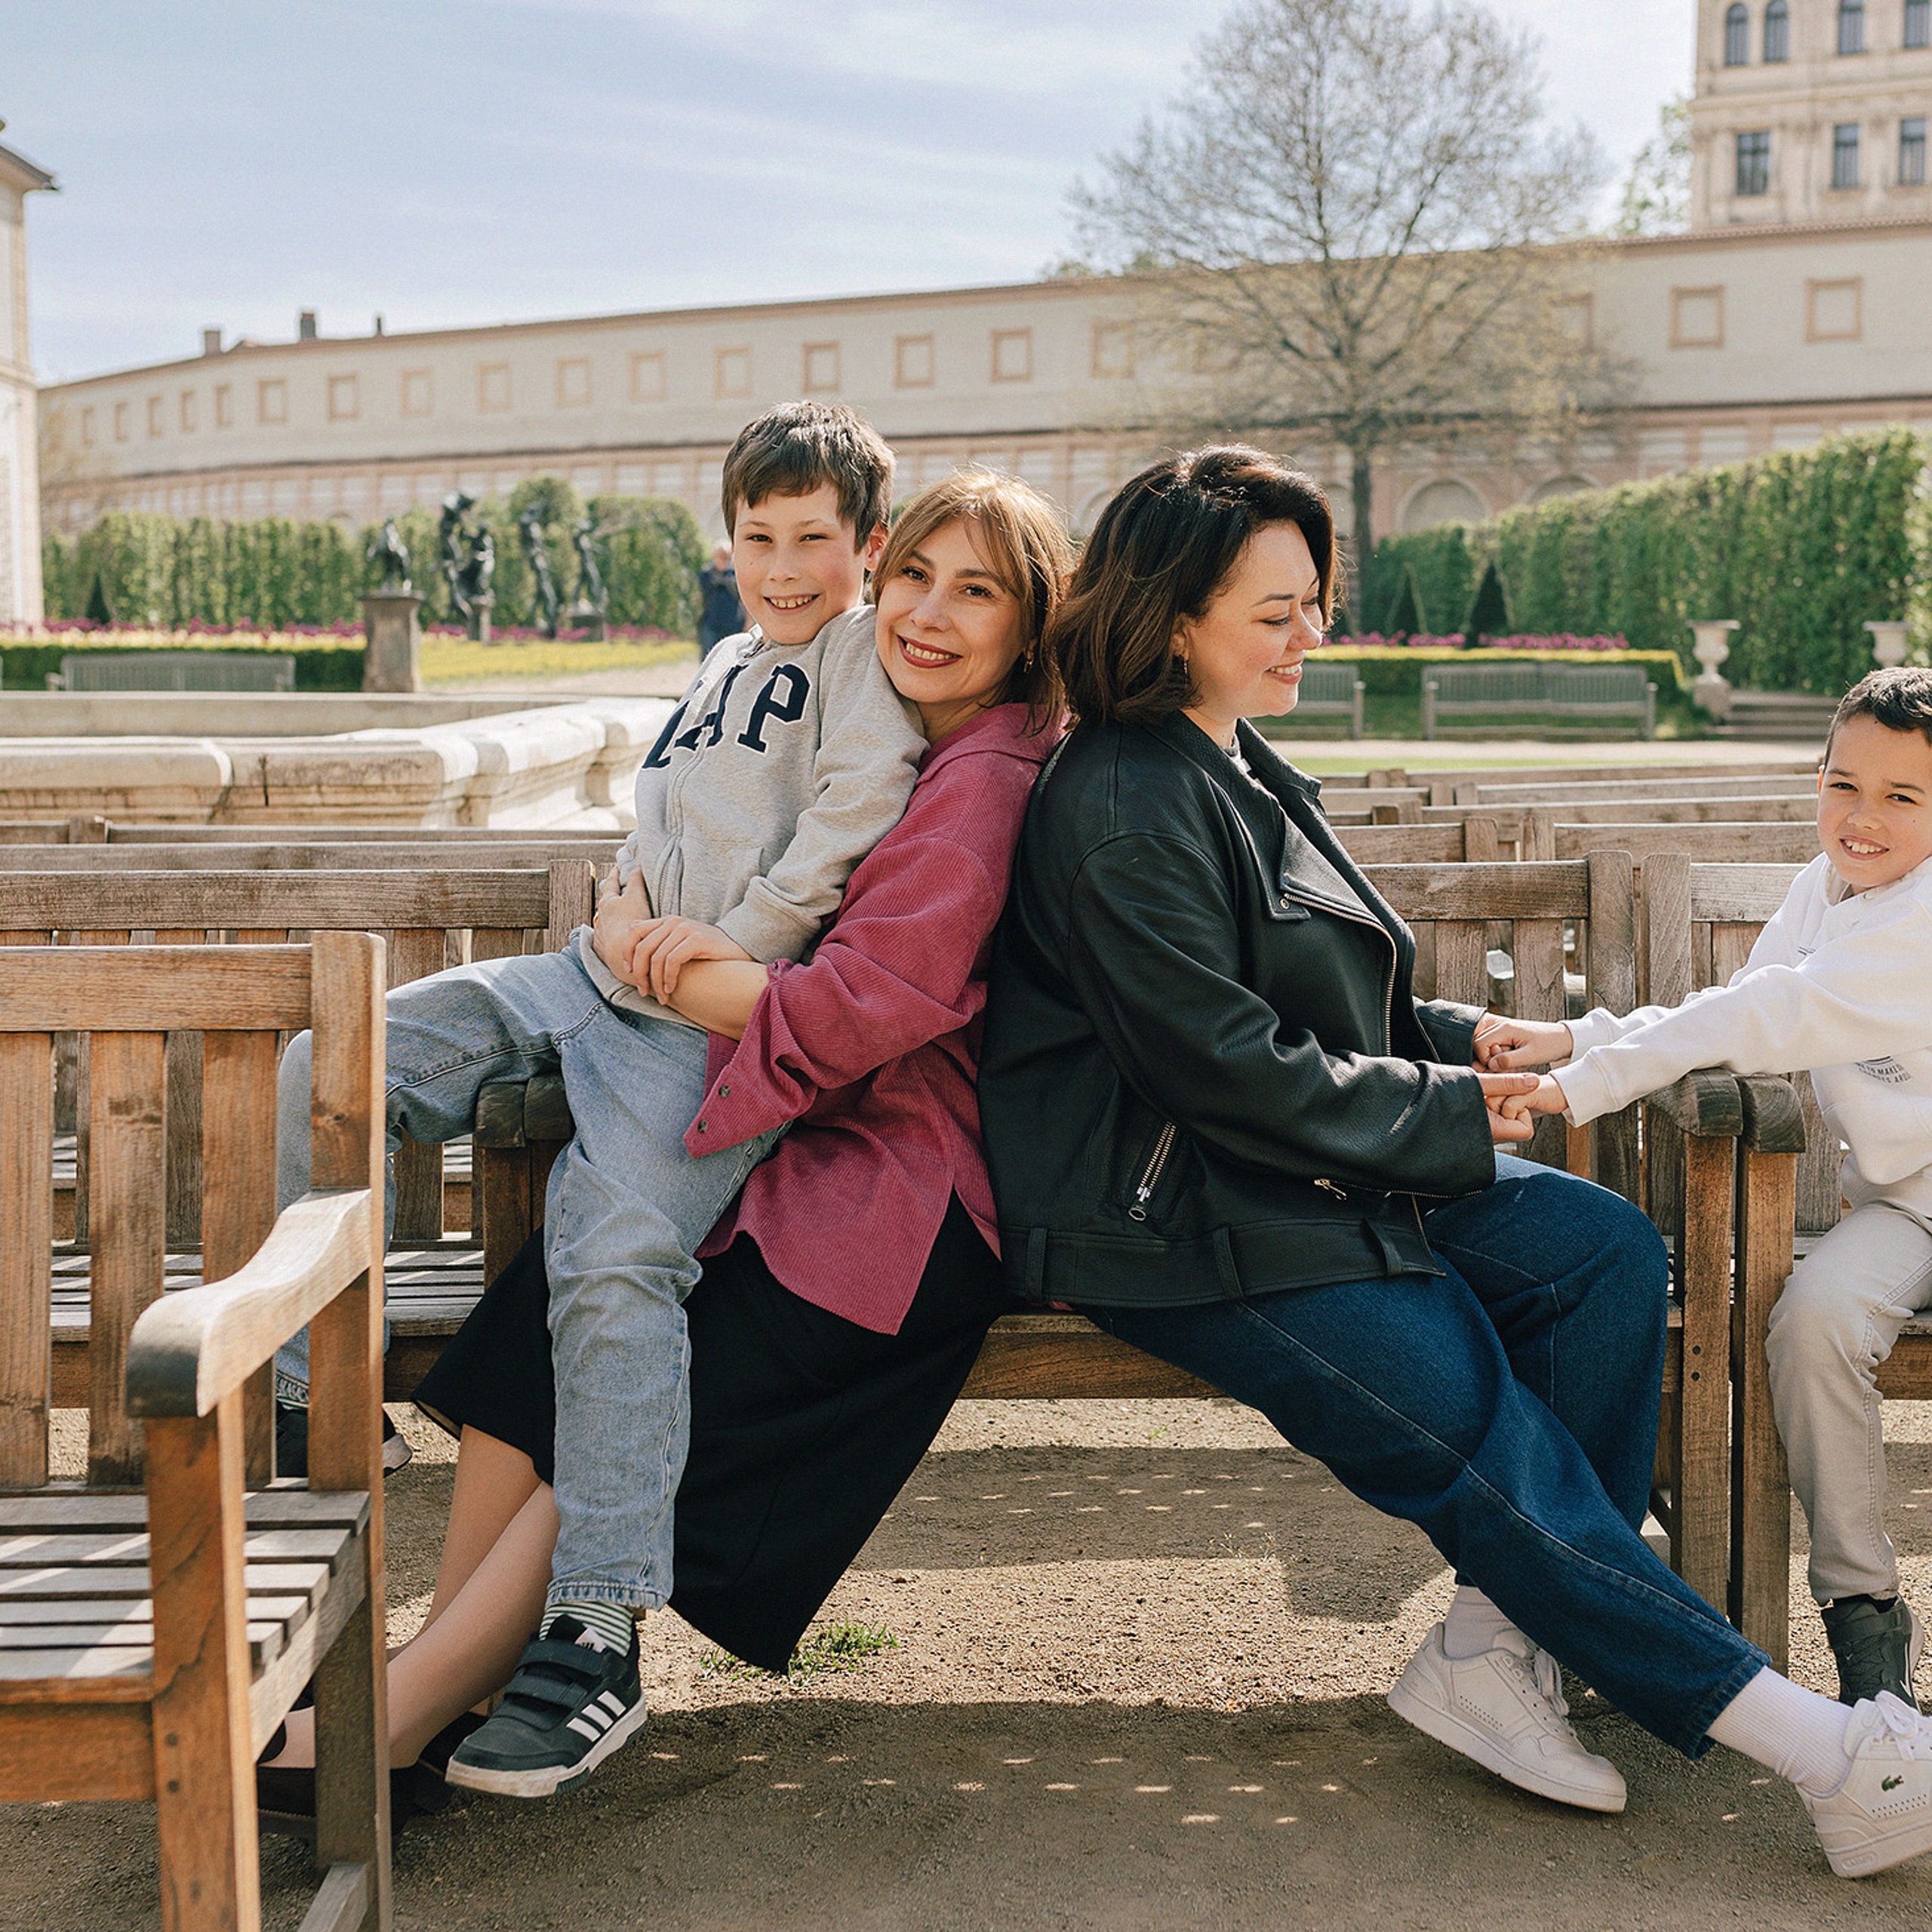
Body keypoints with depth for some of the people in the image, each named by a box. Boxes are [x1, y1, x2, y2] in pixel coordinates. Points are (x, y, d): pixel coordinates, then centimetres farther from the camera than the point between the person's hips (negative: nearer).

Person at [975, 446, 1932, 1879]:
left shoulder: (1245, 775, 16)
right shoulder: (1125, 809, -15)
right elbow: (1224, 1066, -19)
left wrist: (1457, 1043, 6)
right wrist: (1448, 1117, -11)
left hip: (1319, 1173, 10)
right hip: (1175, 1223, -10)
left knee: (1605, 1249, -9)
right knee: (1462, 1406, -22)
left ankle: (1498, 1645, -12)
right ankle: (1814, 1743, -17)